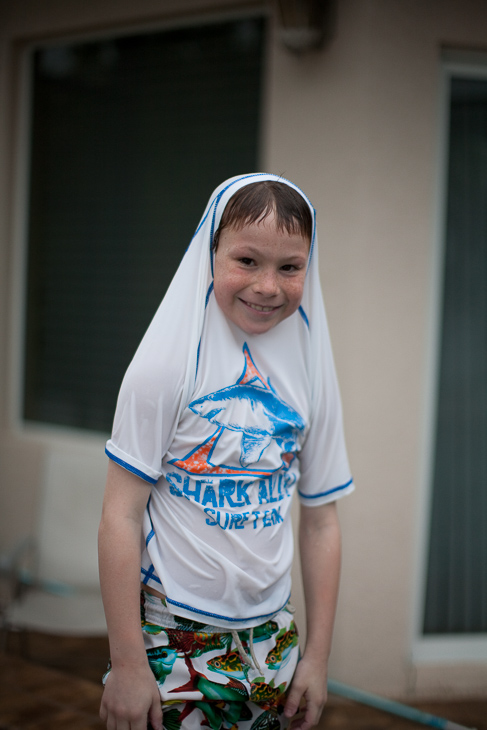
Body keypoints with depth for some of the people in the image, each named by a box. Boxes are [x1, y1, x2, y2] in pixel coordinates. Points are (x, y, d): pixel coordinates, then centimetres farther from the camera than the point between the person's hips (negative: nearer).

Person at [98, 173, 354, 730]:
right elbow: (121, 517, -13)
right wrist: (127, 663, -13)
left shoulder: (310, 374, 0)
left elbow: (320, 522, 5)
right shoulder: (167, 365, -13)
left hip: (270, 637, 4)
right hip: (172, 632, -4)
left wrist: (317, 657, 6)